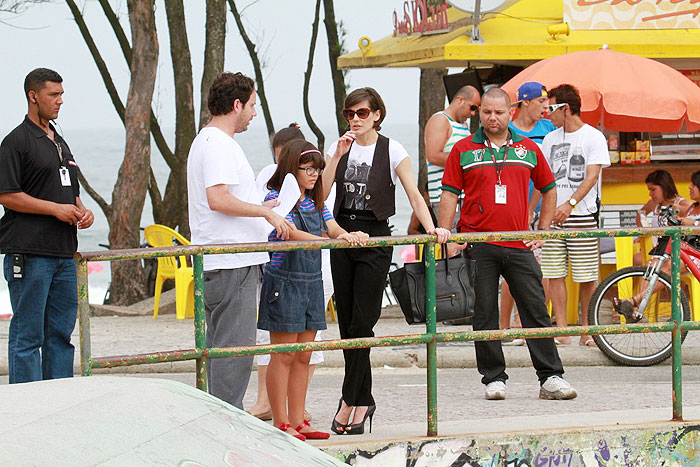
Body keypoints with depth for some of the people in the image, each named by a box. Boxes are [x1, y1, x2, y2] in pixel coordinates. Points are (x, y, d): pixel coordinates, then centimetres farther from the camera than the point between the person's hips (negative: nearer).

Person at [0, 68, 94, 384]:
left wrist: (82, 212, 7)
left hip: (63, 252, 8)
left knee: (61, 332, 9)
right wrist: (56, 209, -14)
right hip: (29, 254, -8)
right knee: (28, 334, -6)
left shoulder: (60, 143, 20)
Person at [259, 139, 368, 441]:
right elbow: (292, 234, -24)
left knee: (303, 356, 9)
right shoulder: (277, 198, -11)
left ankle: (297, 420, 15)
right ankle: (280, 423, 2)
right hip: (284, 281, -7)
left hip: (311, 282, 7)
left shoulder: (315, 201, 13)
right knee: (283, 356, -3)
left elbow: (332, 228, 4)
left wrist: (350, 236, -20)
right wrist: (333, 241, -36)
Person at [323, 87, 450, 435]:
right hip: (342, 235, 4)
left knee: (361, 323, -8)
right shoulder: (339, 148, 8)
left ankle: (349, 401, -4)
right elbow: (321, 193, -1)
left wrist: (430, 227, -22)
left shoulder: (391, 150, -3)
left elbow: (414, 195, -7)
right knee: (347, 323, 5)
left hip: (375, 239, -4)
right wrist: (338, 155, -11)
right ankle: (364, 400, 14)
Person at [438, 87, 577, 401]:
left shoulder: (528, 149, 11)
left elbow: (548, 189, 22)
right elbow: (449, 195, 3)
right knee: (485, 314, 1)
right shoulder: (463, 151, 5)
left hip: (519, 246, 1)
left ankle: (551, 378, 1)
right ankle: (494, 378, 9)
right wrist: (447, 240, -5)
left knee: (536, 310, -1)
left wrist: (542, 231, 14)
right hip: (477, 244, -1)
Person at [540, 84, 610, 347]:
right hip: (553, 216, 5)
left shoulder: (593, 137, -3)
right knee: (554, 275, -2)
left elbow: (591, 177, -13)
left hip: (582, 215, -5)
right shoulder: (550, 139, 14)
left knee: (587, 276, -2)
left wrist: (570, 203, -25)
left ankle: (586, 330, 7)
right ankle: (561, 331, 0)